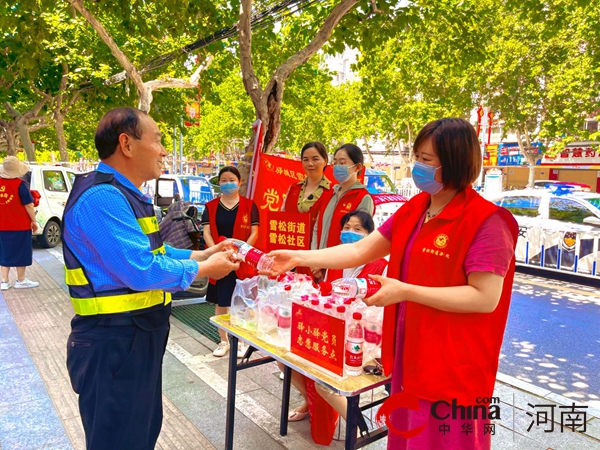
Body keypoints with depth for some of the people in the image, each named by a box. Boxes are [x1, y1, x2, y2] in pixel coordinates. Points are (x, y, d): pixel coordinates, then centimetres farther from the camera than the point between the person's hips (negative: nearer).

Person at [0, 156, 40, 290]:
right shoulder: (20, 185, -16)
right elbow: (28, 205, -13)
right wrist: (34, 221, -2)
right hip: (20, 225, -5)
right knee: (21, 252, 7)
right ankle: (21, 281, 16)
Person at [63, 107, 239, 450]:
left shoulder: (124, 196, 12)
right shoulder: (103, 198, -24)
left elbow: (148, 251, 17)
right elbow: (142, 270, -30)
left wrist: (202, 254, 6)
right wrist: (204, 269, -15)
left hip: (137, 338, 10)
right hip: (113, 345, -10)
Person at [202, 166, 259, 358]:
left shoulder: (249, 205, 1)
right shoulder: (211, 206, 6)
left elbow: (254, 232, -3)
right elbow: (206, 232, -1)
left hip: (243, 261, -1)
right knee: (220, 303, 9)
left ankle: (241, 341, 22)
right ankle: (224, 341, 25)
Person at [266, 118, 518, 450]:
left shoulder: (486, 222, -18)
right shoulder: (413, 211, 4)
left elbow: (486, 298, -22)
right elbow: (360, 251, 5)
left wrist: (405, 291, -24)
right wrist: (298, 258, -2)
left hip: (453, 366, -7)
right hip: (410, 353, 7)